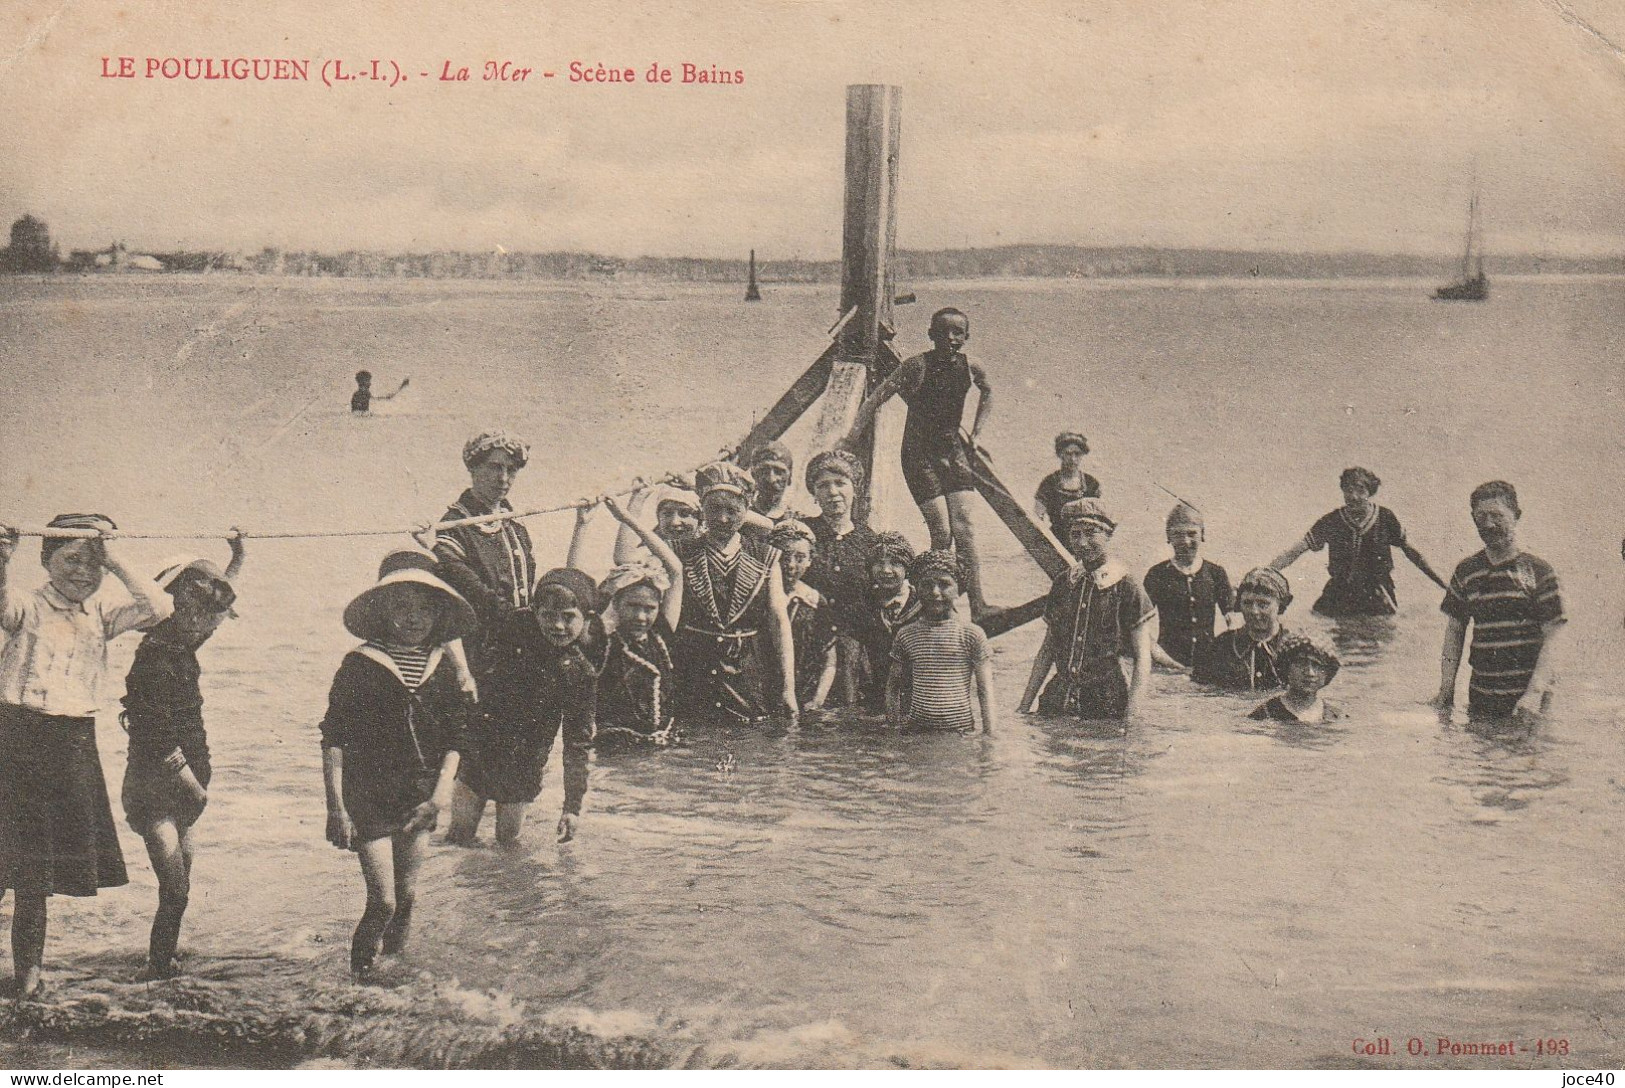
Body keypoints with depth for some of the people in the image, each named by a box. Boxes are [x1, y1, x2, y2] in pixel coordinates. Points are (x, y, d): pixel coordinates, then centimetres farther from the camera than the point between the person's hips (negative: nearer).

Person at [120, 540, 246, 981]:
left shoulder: (182, 649, 7)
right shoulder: (155, 659, -19)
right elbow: (160, 738, -20)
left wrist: (237, 561, 29)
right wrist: (194, 784, -13)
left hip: (182, 790, 9)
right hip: (154, 790, -9)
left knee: (179, 890, 12)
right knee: (175, 891, -12)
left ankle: (162, 966, 20)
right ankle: (158, 971, -6)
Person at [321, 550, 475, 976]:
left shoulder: (442, 666, 4)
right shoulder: (360, 664, -8)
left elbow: (455, 737, 8)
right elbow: (333, 739, -7)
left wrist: (442, 790, -4)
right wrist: (336, 806, -11)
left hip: (419, 797, 4)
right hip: (368, 794, -4)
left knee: (407, 898, 11)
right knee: (383, 902, -7)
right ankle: (359, 980, 9)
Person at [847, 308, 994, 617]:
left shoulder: (969, 368, -2)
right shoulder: (917, 366, -14)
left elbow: (987, 393, 21)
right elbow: (876, 399, -16)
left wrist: (976, 433, 12)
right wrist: (854, 435, -23)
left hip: (952, 450, 3)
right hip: (919, 453, -3)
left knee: (963, 528, -6)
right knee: (942, 531, -10)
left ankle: (977, 604, -5)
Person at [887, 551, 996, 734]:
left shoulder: (972, 635, 0)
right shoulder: (906, 636, 6)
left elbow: (985, 691, 1)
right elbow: (893, 686, 11)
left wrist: (989, 736, -4)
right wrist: (895, 725, 3)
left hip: (960, 729, -1)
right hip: (914, 729, 2)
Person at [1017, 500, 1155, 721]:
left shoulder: (1126, 588, -6)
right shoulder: (1062, 584, 8)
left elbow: (1142, 659, -7)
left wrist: (1130, 717, -15)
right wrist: (1024, 707, 9)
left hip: (1106, 708, -4)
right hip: (1057, 702, 4)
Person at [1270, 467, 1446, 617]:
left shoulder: (1385, 518, -3)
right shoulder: (1332, 521, -4)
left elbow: (1409, 550, 7)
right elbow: (1297, 549, -6)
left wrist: (1442, 582, 10)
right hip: (1339, 594, 0)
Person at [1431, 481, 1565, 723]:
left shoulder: (1538, 571, -2)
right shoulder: (1465, 572, 9)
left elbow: (1552, 636, -6)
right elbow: (1454, 631, 13)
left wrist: (1535, 692, -16)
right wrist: (1446, 690, 4)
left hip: (1526, 696, -3)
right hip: (1481, 695, 3)